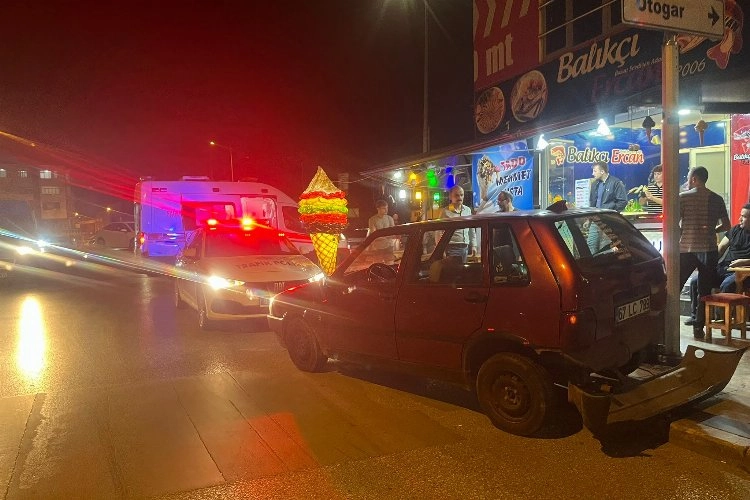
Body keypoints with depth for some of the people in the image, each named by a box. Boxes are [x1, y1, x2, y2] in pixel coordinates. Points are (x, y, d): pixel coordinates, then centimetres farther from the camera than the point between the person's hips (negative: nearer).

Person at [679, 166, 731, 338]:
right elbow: (726, 225, 7)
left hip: (686, 249, -3)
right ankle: (698, 328, 10)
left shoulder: (683, 197, -6)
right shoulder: (717, 199, 5)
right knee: (705, 291, 8)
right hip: (709, 250, 3)